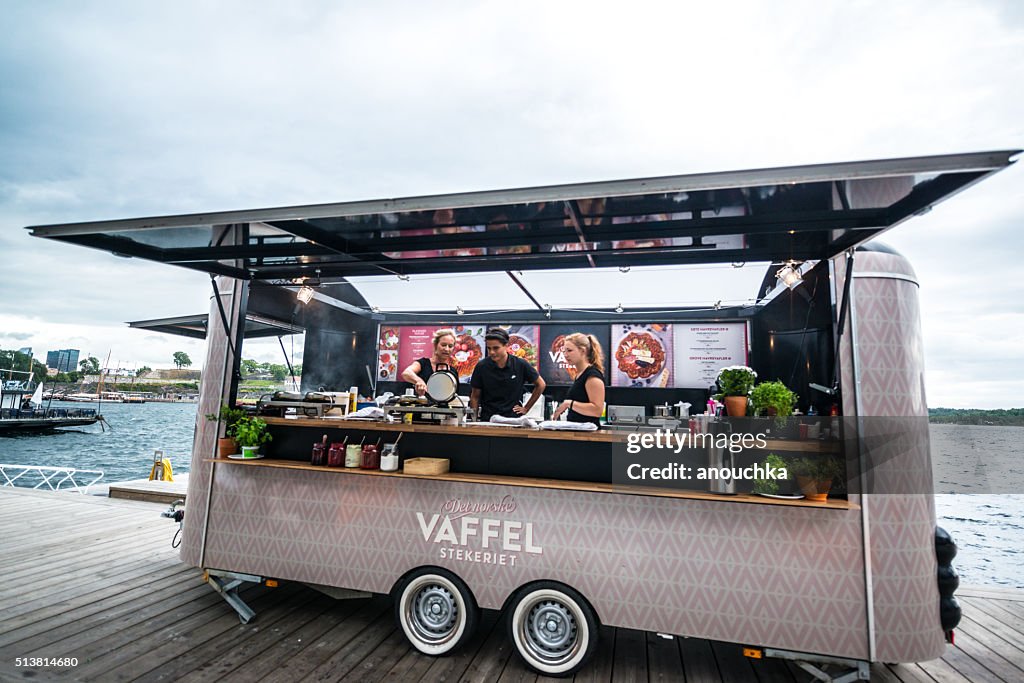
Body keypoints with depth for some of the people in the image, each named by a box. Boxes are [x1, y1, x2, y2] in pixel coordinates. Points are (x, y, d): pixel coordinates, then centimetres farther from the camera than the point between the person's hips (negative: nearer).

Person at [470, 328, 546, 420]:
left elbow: (541, 384, 8)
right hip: (487, 419, 0)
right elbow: (475, 396, 5)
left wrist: (526, 408, 8)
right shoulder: (481, 367, -5)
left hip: (513, 418, 0)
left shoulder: (520, 365, -6)